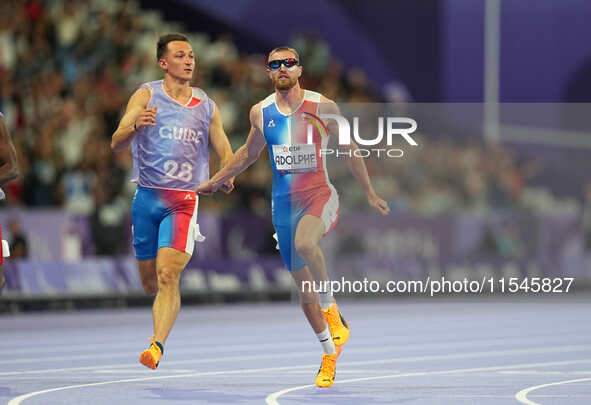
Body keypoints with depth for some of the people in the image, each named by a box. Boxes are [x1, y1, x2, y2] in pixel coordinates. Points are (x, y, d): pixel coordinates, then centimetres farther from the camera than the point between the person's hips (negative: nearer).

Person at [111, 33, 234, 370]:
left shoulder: (207, 106, 9)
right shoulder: (146, 96, 1)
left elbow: (226, 154, 15)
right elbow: (117, 143, -9)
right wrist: (136, 126, -31)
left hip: (184, 201, 0)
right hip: (147, 197, 0)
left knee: (168, 276, -18)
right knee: (150, 283, 9)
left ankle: (157, 345, -25)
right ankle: (163, 322, 42)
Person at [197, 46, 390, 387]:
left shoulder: (323, 107, -5)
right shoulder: (260, 113, 5)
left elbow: (350, 150, 5)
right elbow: (249, 153, 23)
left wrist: (371, 194, 8)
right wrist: (215, 181, 27)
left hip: (320, 195, -4)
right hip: (284, 202, 4)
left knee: (304, 243, -37)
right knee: (303, 288, 6)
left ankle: (331, 308, -14)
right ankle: (330, 353, 23)